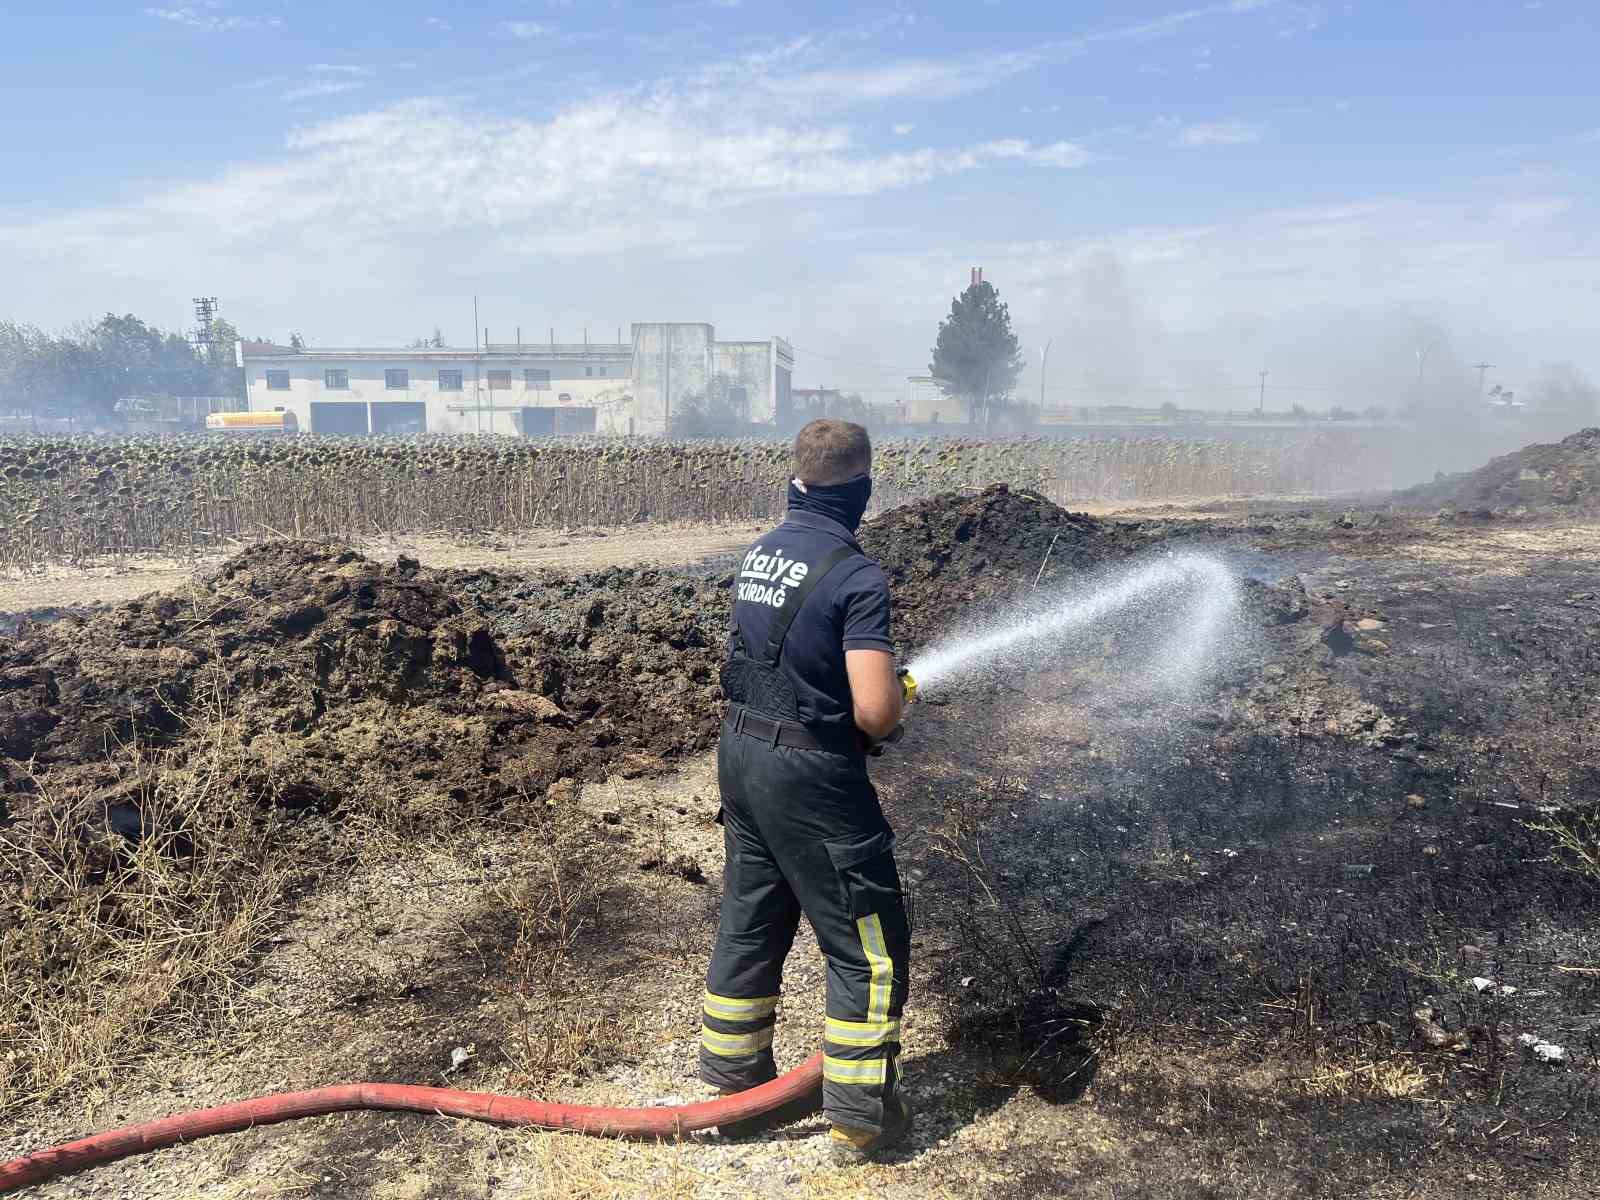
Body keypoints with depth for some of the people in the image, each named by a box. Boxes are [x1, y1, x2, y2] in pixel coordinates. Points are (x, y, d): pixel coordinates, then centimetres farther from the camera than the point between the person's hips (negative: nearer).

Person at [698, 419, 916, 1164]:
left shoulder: (759, 554, 5)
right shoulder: (856, 577, -19)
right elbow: (875, 713, -25)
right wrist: (898, 693, -2)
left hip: (740, 753, 8)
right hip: (810, 774, -8)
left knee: (750, 923, 21)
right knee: (867, 945, 7)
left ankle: (735, 1084, 35)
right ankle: (860, 1117, 17)